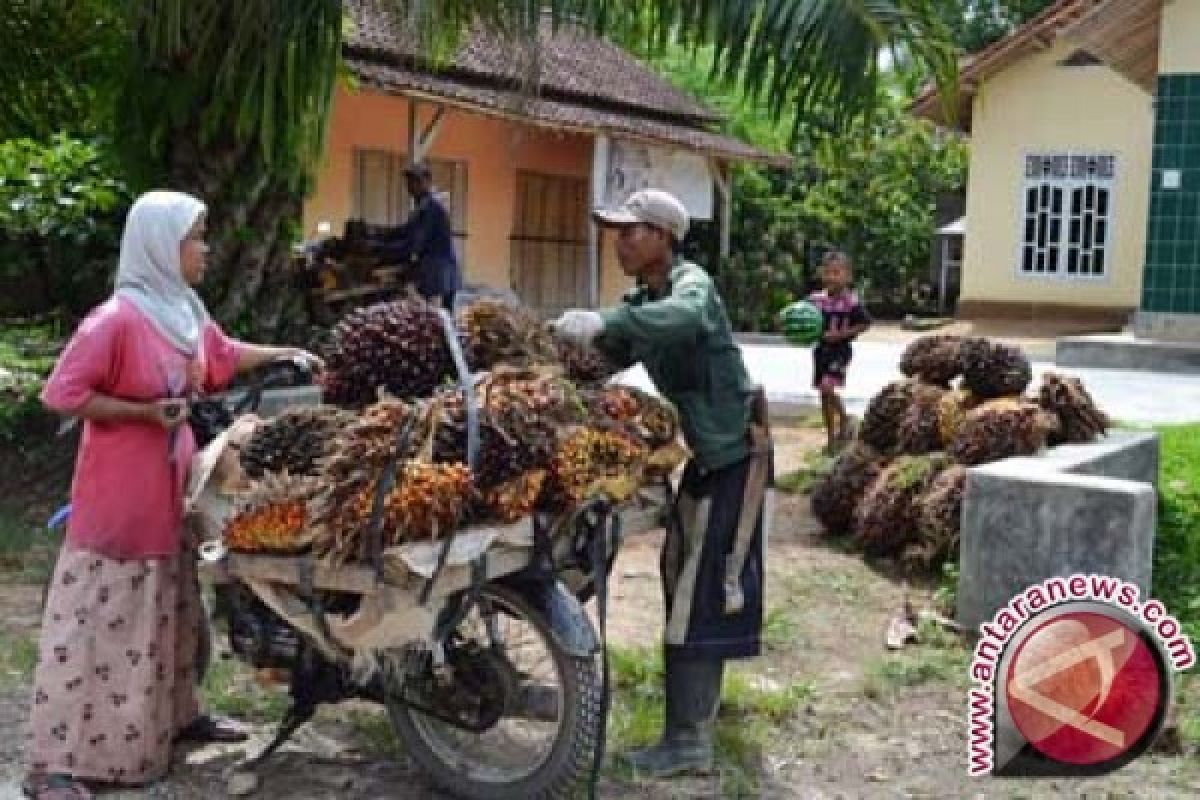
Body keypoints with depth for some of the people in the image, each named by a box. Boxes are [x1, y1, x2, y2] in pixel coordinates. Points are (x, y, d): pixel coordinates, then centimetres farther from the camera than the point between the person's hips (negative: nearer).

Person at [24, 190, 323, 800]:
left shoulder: (184, 311, 6)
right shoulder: (116, 319, -21)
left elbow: (224, 355, 25)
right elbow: (61, 393, -22)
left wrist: (288, 354, 24)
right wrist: (145, 412, -22)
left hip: (170, 487, 9)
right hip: (117, 496, -9)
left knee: (169, 611, 21)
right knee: (97, 623, -5)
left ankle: (177, 715, 37)